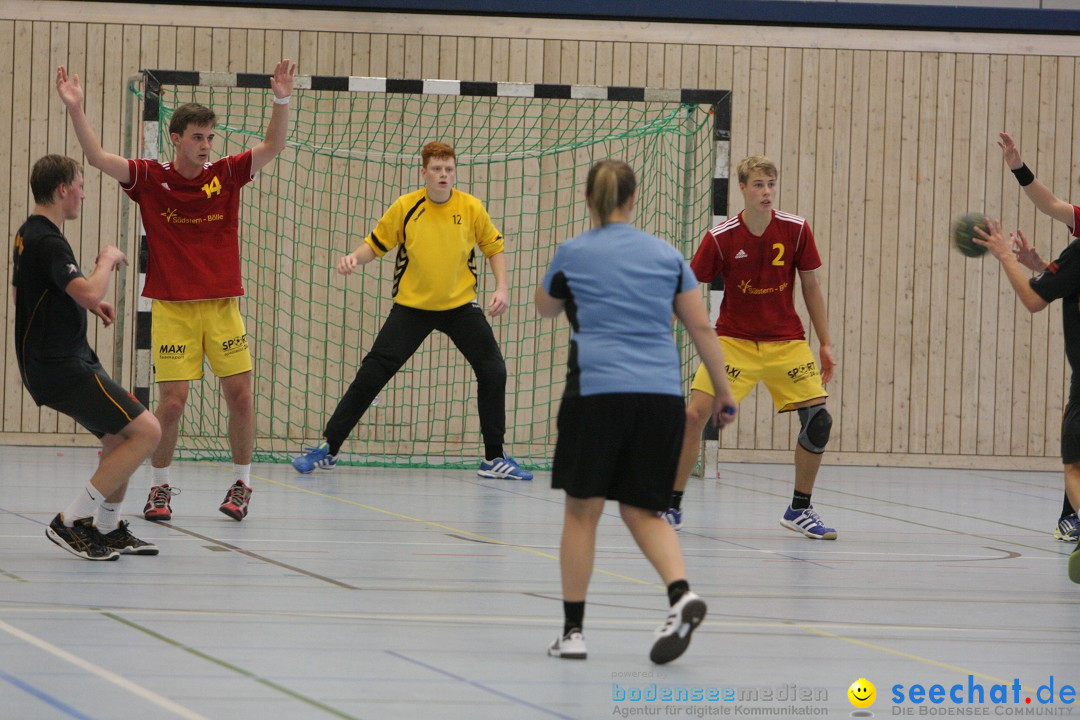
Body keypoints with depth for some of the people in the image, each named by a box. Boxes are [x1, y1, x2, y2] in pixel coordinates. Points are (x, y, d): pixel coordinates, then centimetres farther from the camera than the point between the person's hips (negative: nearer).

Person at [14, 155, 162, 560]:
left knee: (120, 434, 22)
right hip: (62, 368, -11)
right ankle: (71, 522, -13)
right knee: (146, 431, -15)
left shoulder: (29, 235, 14)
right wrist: (108, 260, -13)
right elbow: (88, 291, -34)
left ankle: (108, 529, 27)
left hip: (56, 362, 11)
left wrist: (89, 305, 19)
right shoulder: (48, 242, -19)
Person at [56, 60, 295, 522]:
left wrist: (281, 101, -18)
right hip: (171, 307, -2)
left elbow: (272, 148, -3)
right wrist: (75, 110, -20)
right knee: (172, 401, -7)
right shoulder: (151, 178, -1)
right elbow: (98, 158, -8)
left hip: (222, 305, 2)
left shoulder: (226, 175, 3)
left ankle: (242, 483, 15)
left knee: (239, 394, -2)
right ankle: (160, 487, 12)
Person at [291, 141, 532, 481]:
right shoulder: (405, 207, -8)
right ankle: (327, 448, 2)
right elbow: (376, 244, 1)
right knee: (372, 373, -7)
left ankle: (494, 458, 8)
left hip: (460, 306, 1)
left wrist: (502, 288, -4)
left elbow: (494, 247, 8)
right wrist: (354, 257, -19)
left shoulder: (471, 208, -5)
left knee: (493, 372, -7)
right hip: (412, 307, -1)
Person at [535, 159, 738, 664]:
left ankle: (573, 630, 9)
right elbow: (701, 327, 10)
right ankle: (681, 594, -14)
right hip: (662, 395, 3)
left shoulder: (572, 254, 4)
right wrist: (723, 392, 16)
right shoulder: (666, 255, 11)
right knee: (641, 510, 11)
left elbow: (545, 308, 23)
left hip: (596, 392, -3)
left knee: (582, 510, 8)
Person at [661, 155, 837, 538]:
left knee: (818, 419, -10)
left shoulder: (796, 230, -7)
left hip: (786, 341, 2)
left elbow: (811, 287, 4)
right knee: (694, 414, -15)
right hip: (734, 340, -2)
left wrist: (825, 343, 5)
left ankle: (800, 510, 9)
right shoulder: (720, 238, -12)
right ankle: (672, 506, 0)